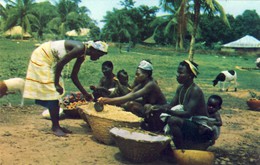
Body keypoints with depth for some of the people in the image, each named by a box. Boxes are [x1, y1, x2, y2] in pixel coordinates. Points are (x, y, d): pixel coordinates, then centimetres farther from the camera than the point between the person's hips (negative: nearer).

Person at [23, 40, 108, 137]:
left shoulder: (82, 56, 2)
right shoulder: (80, 49, -25)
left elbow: (74, 77, 8)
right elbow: (59, 64, -26)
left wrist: (85, 94, 8)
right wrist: (56, 84, -19)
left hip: (51, 60, 10)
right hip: (42, 57, -9)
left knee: (56, 93, 9)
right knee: (51, 93, -9)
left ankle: (56, 125, 16)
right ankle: (55, 126, -1)